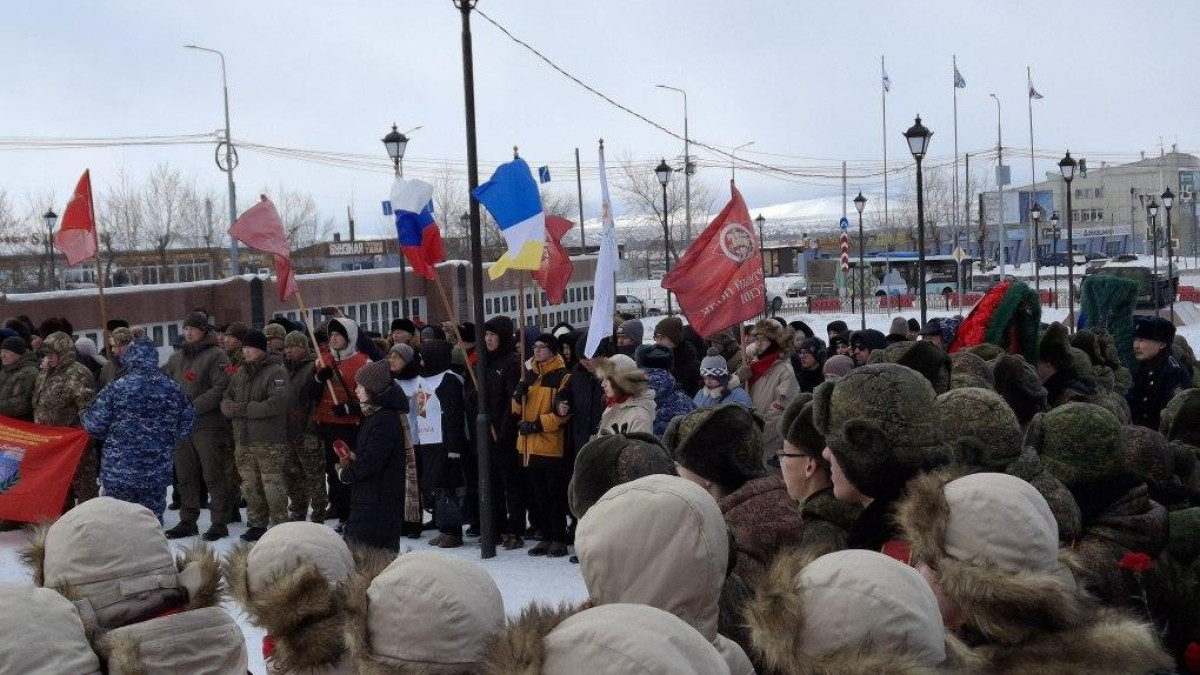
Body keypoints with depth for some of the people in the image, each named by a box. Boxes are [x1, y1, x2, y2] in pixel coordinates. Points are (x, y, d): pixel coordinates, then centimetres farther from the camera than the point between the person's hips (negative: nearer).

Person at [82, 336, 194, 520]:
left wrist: (85, 416, 14)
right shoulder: (173, 389, 1)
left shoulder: (117, 389, -10)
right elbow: (186, 425, 6)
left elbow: (95, 426, -7)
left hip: (119, 474, -3)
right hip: (158, 477, 3)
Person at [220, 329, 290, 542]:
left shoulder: (276, 372, -8)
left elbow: (276, 404, -20)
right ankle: (257, 524, 22)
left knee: (273, 486, -6)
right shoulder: (240, 373, 16)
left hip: (269, 441, -7)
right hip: (242, 440, 7)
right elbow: (226, 399, 15)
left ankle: (279, 525, 2)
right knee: (250, 486, 12)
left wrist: (244, 409, -17)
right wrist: (231, 408, -10)